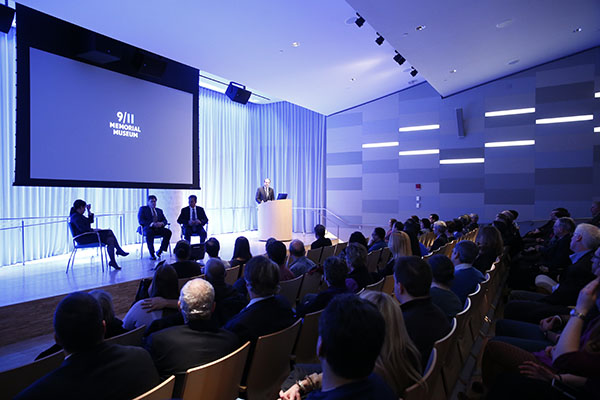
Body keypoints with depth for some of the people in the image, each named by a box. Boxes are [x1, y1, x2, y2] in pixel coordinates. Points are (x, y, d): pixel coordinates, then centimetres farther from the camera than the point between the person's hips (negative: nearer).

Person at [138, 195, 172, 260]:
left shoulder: (159, 210, 25)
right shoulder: (143, 209, 11)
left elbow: (165, 220, 15)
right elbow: (141, 220, -4)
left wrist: (161, 223, -10)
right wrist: (152, 224, -18)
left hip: (158, 228, 4)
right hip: (148, 228, -4)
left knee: (168, 232, -26)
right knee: (149, 233, -40)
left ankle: (160, 251, -19)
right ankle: (152, 254, -31)